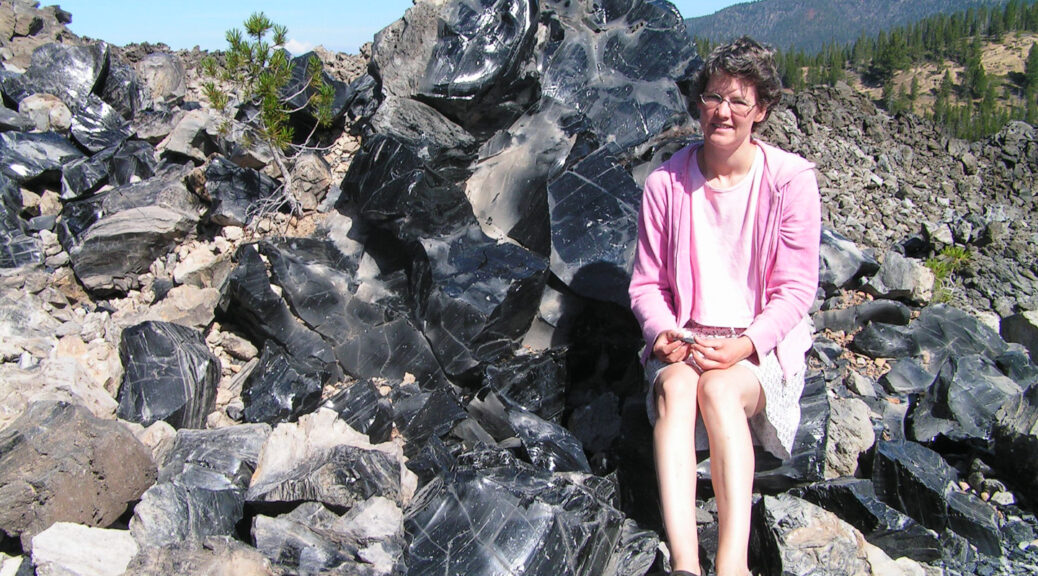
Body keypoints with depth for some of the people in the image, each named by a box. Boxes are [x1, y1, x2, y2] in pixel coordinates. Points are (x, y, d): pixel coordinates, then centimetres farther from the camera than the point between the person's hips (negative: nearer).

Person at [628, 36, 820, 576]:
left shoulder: (790, 179, -4)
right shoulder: (666, 182, 1)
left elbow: (794, 289, -4)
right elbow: (646, 282, 6)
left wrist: (745, 344, -20)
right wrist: (662, 332, -15)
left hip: (761, 345, -1)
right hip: (684, 339, 1)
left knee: (719, 388, -34)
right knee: (675, 387, -32)